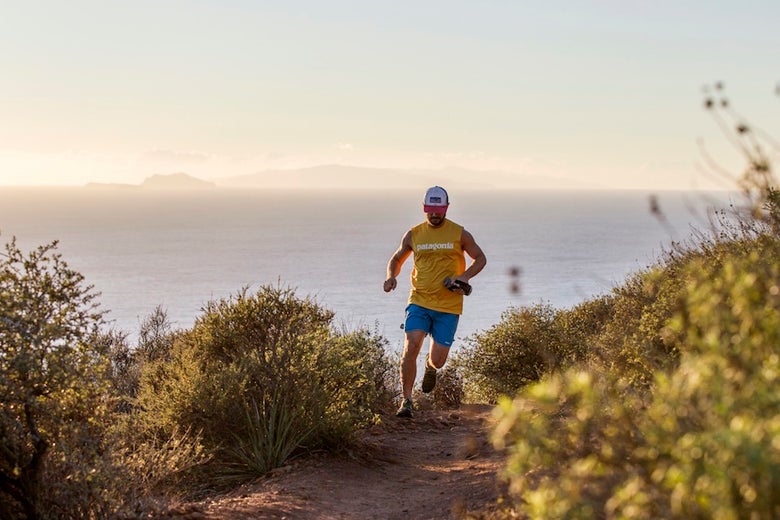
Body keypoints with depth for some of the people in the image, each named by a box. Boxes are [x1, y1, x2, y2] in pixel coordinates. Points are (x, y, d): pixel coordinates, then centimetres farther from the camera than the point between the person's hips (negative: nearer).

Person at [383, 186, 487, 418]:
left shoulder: (459, 234, 1)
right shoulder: (413, 235, 5)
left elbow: (480, 258, 11)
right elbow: (396, 259, 20)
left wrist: (465, 276, -9)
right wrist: (391, 276, -3)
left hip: (448, 306, -1)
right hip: (419, 302, 1)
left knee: (438, 361, 0)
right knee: (411, 347, -19)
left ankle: (430, 366, 40)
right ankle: (407, 401, -8)